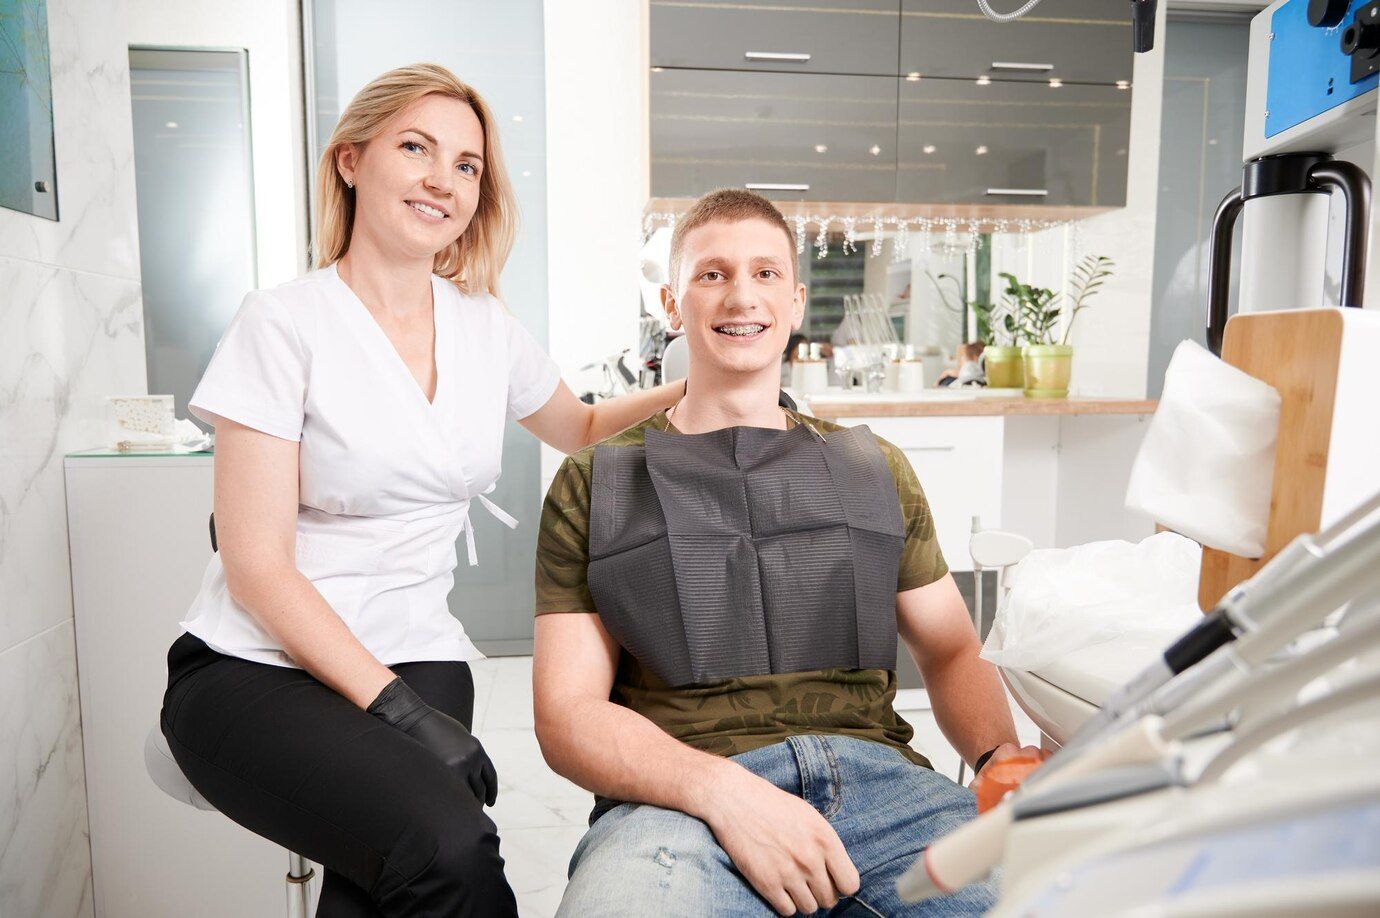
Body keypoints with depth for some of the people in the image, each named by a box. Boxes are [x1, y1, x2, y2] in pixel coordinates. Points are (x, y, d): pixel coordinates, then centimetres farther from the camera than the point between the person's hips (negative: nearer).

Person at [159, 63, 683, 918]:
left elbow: (584, 430, 25)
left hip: (417, 657, 4)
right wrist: (395, 707, -18)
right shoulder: (287, 322, -8)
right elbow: (257, 568, -11)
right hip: (257, 665, -3)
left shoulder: (487, 327, 7)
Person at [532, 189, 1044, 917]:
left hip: (877, 775, 3)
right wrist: (723, 789, -16)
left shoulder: (873, 469, 20)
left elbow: (950, 649, 20)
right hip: (679, 796, -2)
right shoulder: (596, 484, 10)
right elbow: (567, 713, 2)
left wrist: (1004, 756, -3)